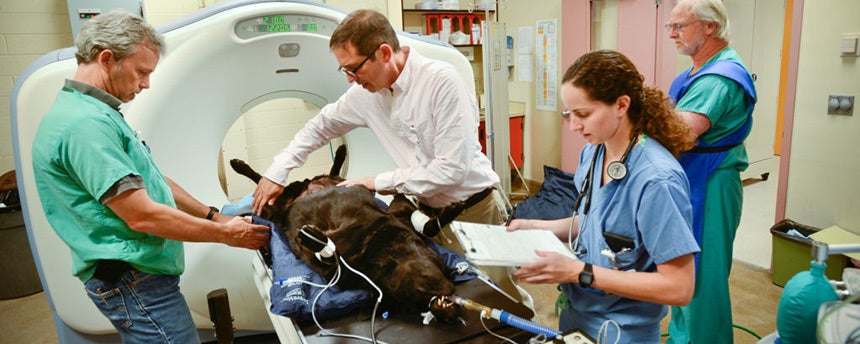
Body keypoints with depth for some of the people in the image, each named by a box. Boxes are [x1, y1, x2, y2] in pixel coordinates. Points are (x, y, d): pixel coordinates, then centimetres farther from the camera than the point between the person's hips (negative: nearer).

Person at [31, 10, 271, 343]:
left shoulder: (99, 115, 13)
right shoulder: (86, 124, -22)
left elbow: (150, 180, 18)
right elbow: (141, 215, -24)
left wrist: (214, 216, 12)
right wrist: (226, 234, -14)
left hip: (139, 277, 10)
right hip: (134, 286, -10)